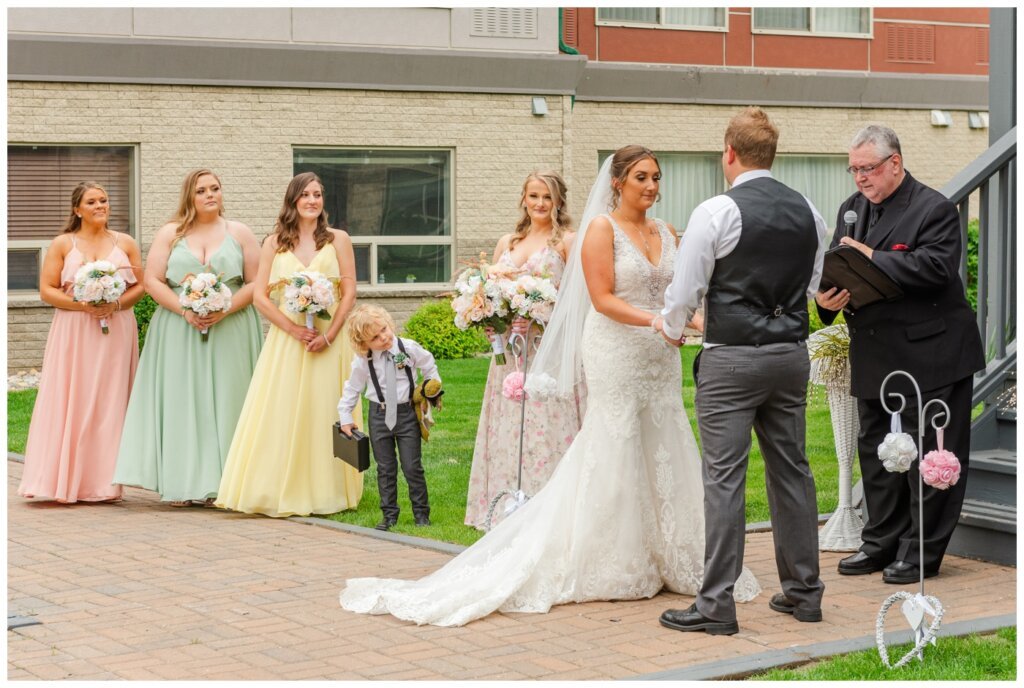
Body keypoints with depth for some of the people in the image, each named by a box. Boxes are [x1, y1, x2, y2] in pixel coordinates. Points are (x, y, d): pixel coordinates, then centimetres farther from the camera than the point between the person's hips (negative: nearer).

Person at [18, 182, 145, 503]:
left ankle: (104, 482, 3)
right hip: (73, 334, -1)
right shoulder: (63, 244, 6)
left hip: (116, 334, 1)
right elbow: (46, 291, 1)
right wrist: (82, 305, -13)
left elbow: (140, 286, 9)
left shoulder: (125, 243, 11)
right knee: (70, 404, -5)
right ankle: (65, 482, -2)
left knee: (110, 404, -1)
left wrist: (117, 303, -10)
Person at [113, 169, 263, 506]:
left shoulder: (240, 233, 8)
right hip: (179, 333, 0)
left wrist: (226, 310, -13)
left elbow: (255, 283, 3)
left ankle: (219, 483, -1)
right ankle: (181, 483, -3)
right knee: (181, 402, -4)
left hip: (230, 332, 0)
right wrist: (185, 310, -12)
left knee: (224, 402, -3)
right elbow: (152, 281, 2)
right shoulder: (170, 233, 9)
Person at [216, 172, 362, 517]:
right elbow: (260, 296, 2)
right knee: (282, 416, -3)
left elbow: (349, 292, 1)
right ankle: (282, 493, 1)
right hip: (285, 340, 1)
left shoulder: (338, 239, 6)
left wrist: (328, 335, -12)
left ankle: (326, 492, 6)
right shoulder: (274, 243, 8)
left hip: (329, 341, 0)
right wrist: (294, 329, -12)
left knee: (325, 414, 0)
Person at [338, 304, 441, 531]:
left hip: (407, 412, -1)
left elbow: (429, 367, 9)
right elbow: (352, 388, 6)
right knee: (385, 469, 8)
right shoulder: (363, 362, -7)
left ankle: (421, 512, 12)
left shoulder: (409, 348, -9)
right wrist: (345, 417, 6)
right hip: (379, 415, 1)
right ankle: (389, 515, 17)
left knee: (412, 467, 0)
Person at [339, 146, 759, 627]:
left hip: (659, 357, 6)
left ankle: (662, 560, 16)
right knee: (614, 459, -2)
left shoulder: (665, 233, 12)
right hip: (615, 354, -6)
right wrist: (656, 321, -22)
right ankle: (611, 567, 7)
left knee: (663, 458, 6)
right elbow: (602, 298, -12)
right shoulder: (602, 228, -6)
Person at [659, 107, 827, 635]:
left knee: (724, 477, -4)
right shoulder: (807, 211, 7)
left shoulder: (716, 212, -11)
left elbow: (685, 289, -6)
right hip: (792, 354, 6)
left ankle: (716, 606, -3)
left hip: (732, 358, -6)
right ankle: (803, 592, 21)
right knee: (791, 469, 13)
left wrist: (672, 330, 14)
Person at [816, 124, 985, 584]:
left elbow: (935, 268, -23)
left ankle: (922, 552, 9)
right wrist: (827, 298, -12)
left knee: (928, 453, 0)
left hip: (930, 356, -7)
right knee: (876, 452, 13)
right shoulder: (852, 209, 12)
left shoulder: (934, 209, -10)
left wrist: (873, 257, -23)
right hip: (874, 356, 7)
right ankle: (882, 542, 25)